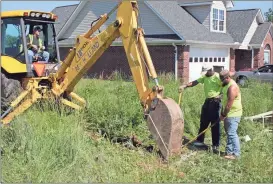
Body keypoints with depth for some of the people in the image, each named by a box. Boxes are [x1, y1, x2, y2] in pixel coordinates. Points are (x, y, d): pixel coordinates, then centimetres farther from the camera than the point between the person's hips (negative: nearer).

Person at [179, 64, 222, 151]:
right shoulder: (205, 77, 12)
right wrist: (185, 86, -5)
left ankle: (216, 145, 4)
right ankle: (200, 140, 26)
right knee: (203, 122, 14)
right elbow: (195, 82, 6)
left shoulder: (217, 77, -13)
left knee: (215, 123, -3)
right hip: (207, 101, 8)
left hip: (215, 101, -8)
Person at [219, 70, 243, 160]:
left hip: (233, 114, -10)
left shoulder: (232, 87, -22)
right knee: (229, 133, 14)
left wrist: (224, 115, -14)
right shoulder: (226, 85, 9)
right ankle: (229, 151, 22)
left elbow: (229, 104, -23)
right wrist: (222, 113, 14)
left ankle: (236, 153, -4)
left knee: (232, 133, -10)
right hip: (228, 113, 10)